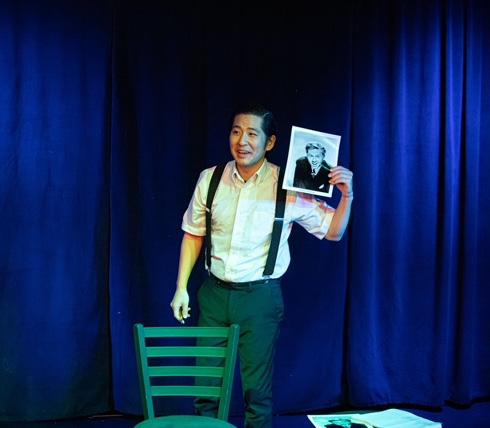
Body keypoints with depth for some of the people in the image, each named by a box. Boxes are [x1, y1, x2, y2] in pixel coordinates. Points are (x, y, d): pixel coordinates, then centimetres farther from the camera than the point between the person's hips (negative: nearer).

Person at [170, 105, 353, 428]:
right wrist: (181, 287, 5)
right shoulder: (210, 179, -2)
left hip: (261, 296, -2)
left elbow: (333, 231, -2)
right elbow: (193, 234, 8)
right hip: (214, 292, 3)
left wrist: (347, 195, -19)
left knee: (257, 389, 7)